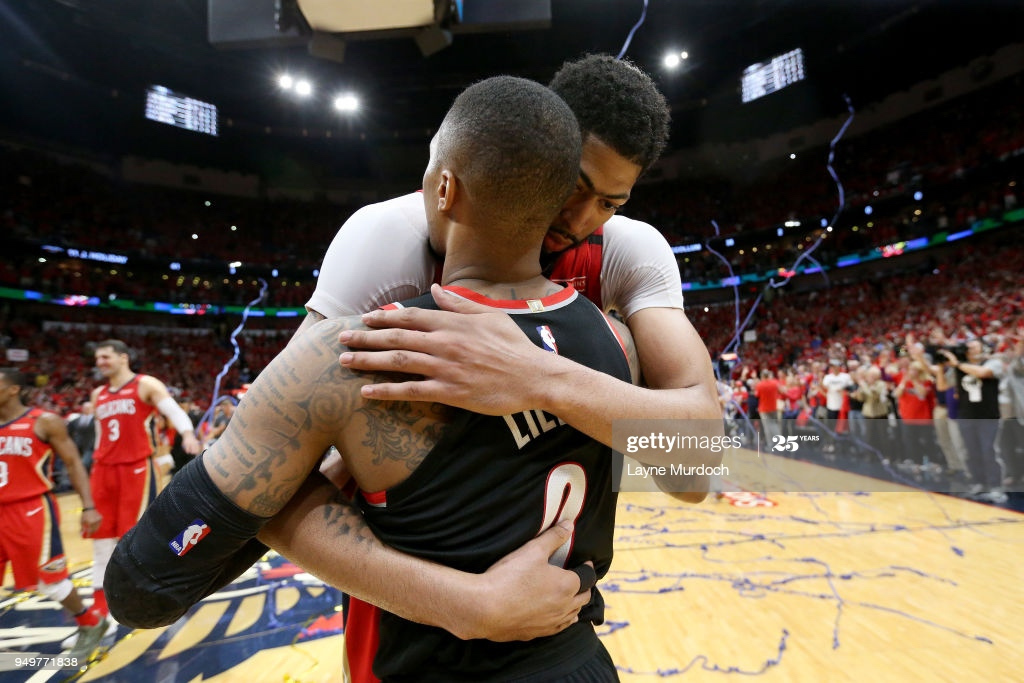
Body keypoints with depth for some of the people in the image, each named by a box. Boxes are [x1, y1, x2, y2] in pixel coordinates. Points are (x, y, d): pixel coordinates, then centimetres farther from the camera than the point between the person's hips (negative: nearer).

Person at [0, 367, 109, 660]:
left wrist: (88, 507, -14)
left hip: (33, 511, -6)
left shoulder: (45, 422, -8)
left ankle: (91, 624, 21)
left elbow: (73, 464, -7)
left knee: (50, 580, 0)